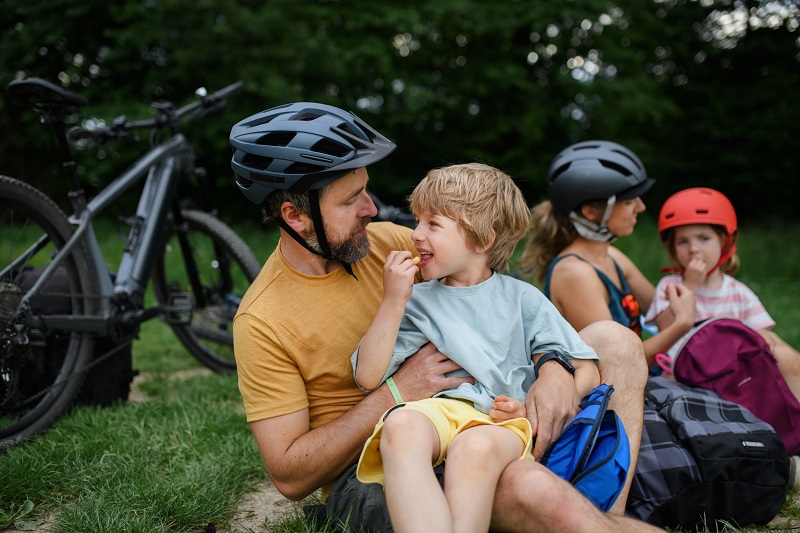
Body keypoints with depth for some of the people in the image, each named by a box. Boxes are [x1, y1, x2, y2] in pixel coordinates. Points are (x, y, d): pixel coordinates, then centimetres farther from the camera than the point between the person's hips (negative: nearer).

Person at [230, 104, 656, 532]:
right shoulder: (262, 323, -12)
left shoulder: (389, 242, 1)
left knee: (614, 341, -4)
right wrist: (396, 393, -21)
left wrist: (554, 367, -17)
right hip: (368, 468, -6)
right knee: (524, 485, -39)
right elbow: (289, 477, -13)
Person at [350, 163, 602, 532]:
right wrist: (393, 300, 1)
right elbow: (368, 377, 7)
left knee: (475, 446, -38)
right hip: (438, 410, 1)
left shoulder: (521, 298, 15)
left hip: (502, 422, -1)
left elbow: (587, 372, 12)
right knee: (399, 425, -35)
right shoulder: (417, 302, 18)